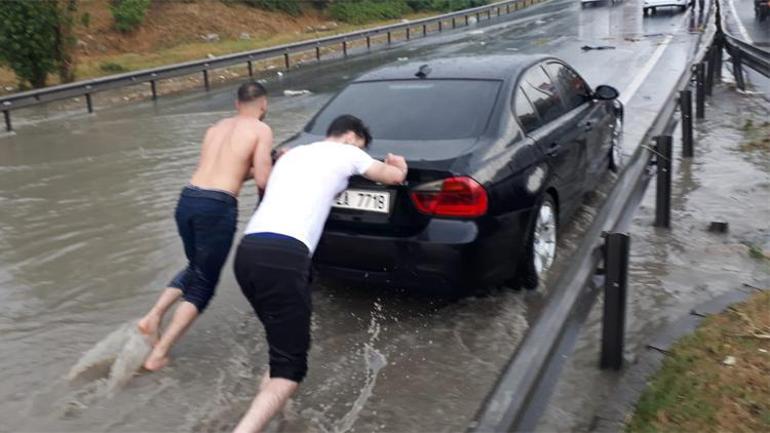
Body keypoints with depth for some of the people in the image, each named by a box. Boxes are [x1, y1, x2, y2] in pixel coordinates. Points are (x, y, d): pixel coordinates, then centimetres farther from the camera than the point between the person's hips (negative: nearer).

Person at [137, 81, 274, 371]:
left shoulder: (217, 127, 23)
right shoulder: (261, 130, 5)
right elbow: (263, 181, -2)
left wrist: (257, 165, 30)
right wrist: (275, 163, 19)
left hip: (187, 200, 6)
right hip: (217, 207, -6)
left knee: (195, 269, 30)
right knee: (203, 284, 8)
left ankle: (153, 316, 16)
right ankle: (159, 354, 5)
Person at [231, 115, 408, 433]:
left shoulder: (292, 154, 32)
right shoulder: (345, 153, 15)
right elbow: (395, 177, 28)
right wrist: (398, 164, 51)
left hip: (247, 251, 8)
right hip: (283, 256, -7)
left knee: (282, 343, 28)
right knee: (290, 365, -5)